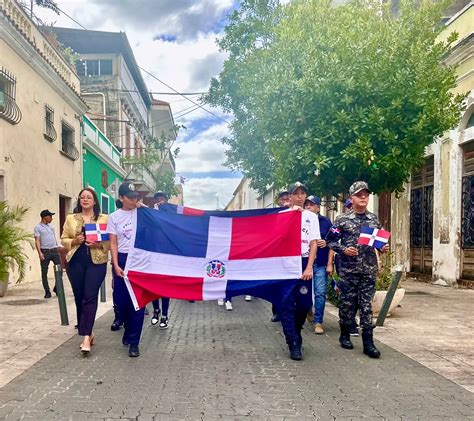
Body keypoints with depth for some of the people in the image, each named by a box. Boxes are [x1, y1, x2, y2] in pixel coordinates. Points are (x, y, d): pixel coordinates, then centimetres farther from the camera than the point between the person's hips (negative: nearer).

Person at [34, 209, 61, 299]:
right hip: (45, 252, -5)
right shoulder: (38, 227, -3)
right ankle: (47, 292, 9)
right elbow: (37, 241, -10)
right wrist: (39, 253, -20)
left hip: (55, 251, 5)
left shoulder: (51, 226, 16)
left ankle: (57, 288, 17)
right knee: (44, 273, 2)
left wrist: (58, 247, 16)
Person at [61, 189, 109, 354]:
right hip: (75, 262, 3)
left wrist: (98, 244, -16)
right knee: (79, 298, 7)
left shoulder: (104, 219, 5)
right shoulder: (71, 218, 12)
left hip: (96, 262, -3)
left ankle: (86, 337, -13)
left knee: (90, 297, -12)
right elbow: (63, 239, 12)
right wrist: (74, 241, -8)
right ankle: (88, 333, 21)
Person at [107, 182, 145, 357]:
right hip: (122, 260, 1)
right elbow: (113, 243, 1)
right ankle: (129, 330, 34)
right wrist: (116, 265, -7)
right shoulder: (114, 217, 3)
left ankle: (133, 342, 5)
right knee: (121, 300, 7)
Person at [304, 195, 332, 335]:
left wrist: (326, 243, -11)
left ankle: (318, 321, 4)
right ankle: (306, 311, 34)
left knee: (320, 292, -5)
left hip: (320, 263, -1)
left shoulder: (326, 222, 5)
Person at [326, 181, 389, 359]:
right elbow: (331, 241, 0)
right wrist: (344, 250, -14)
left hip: (369, 269, 2)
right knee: (347, 302, 7)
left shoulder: (374, 219, 8)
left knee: (366, 304, 2)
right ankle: (345, 335, 25)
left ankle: (368, 342, 4)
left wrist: (383, 248, -2)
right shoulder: (342, 220, -3)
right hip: (348, 269, -2)